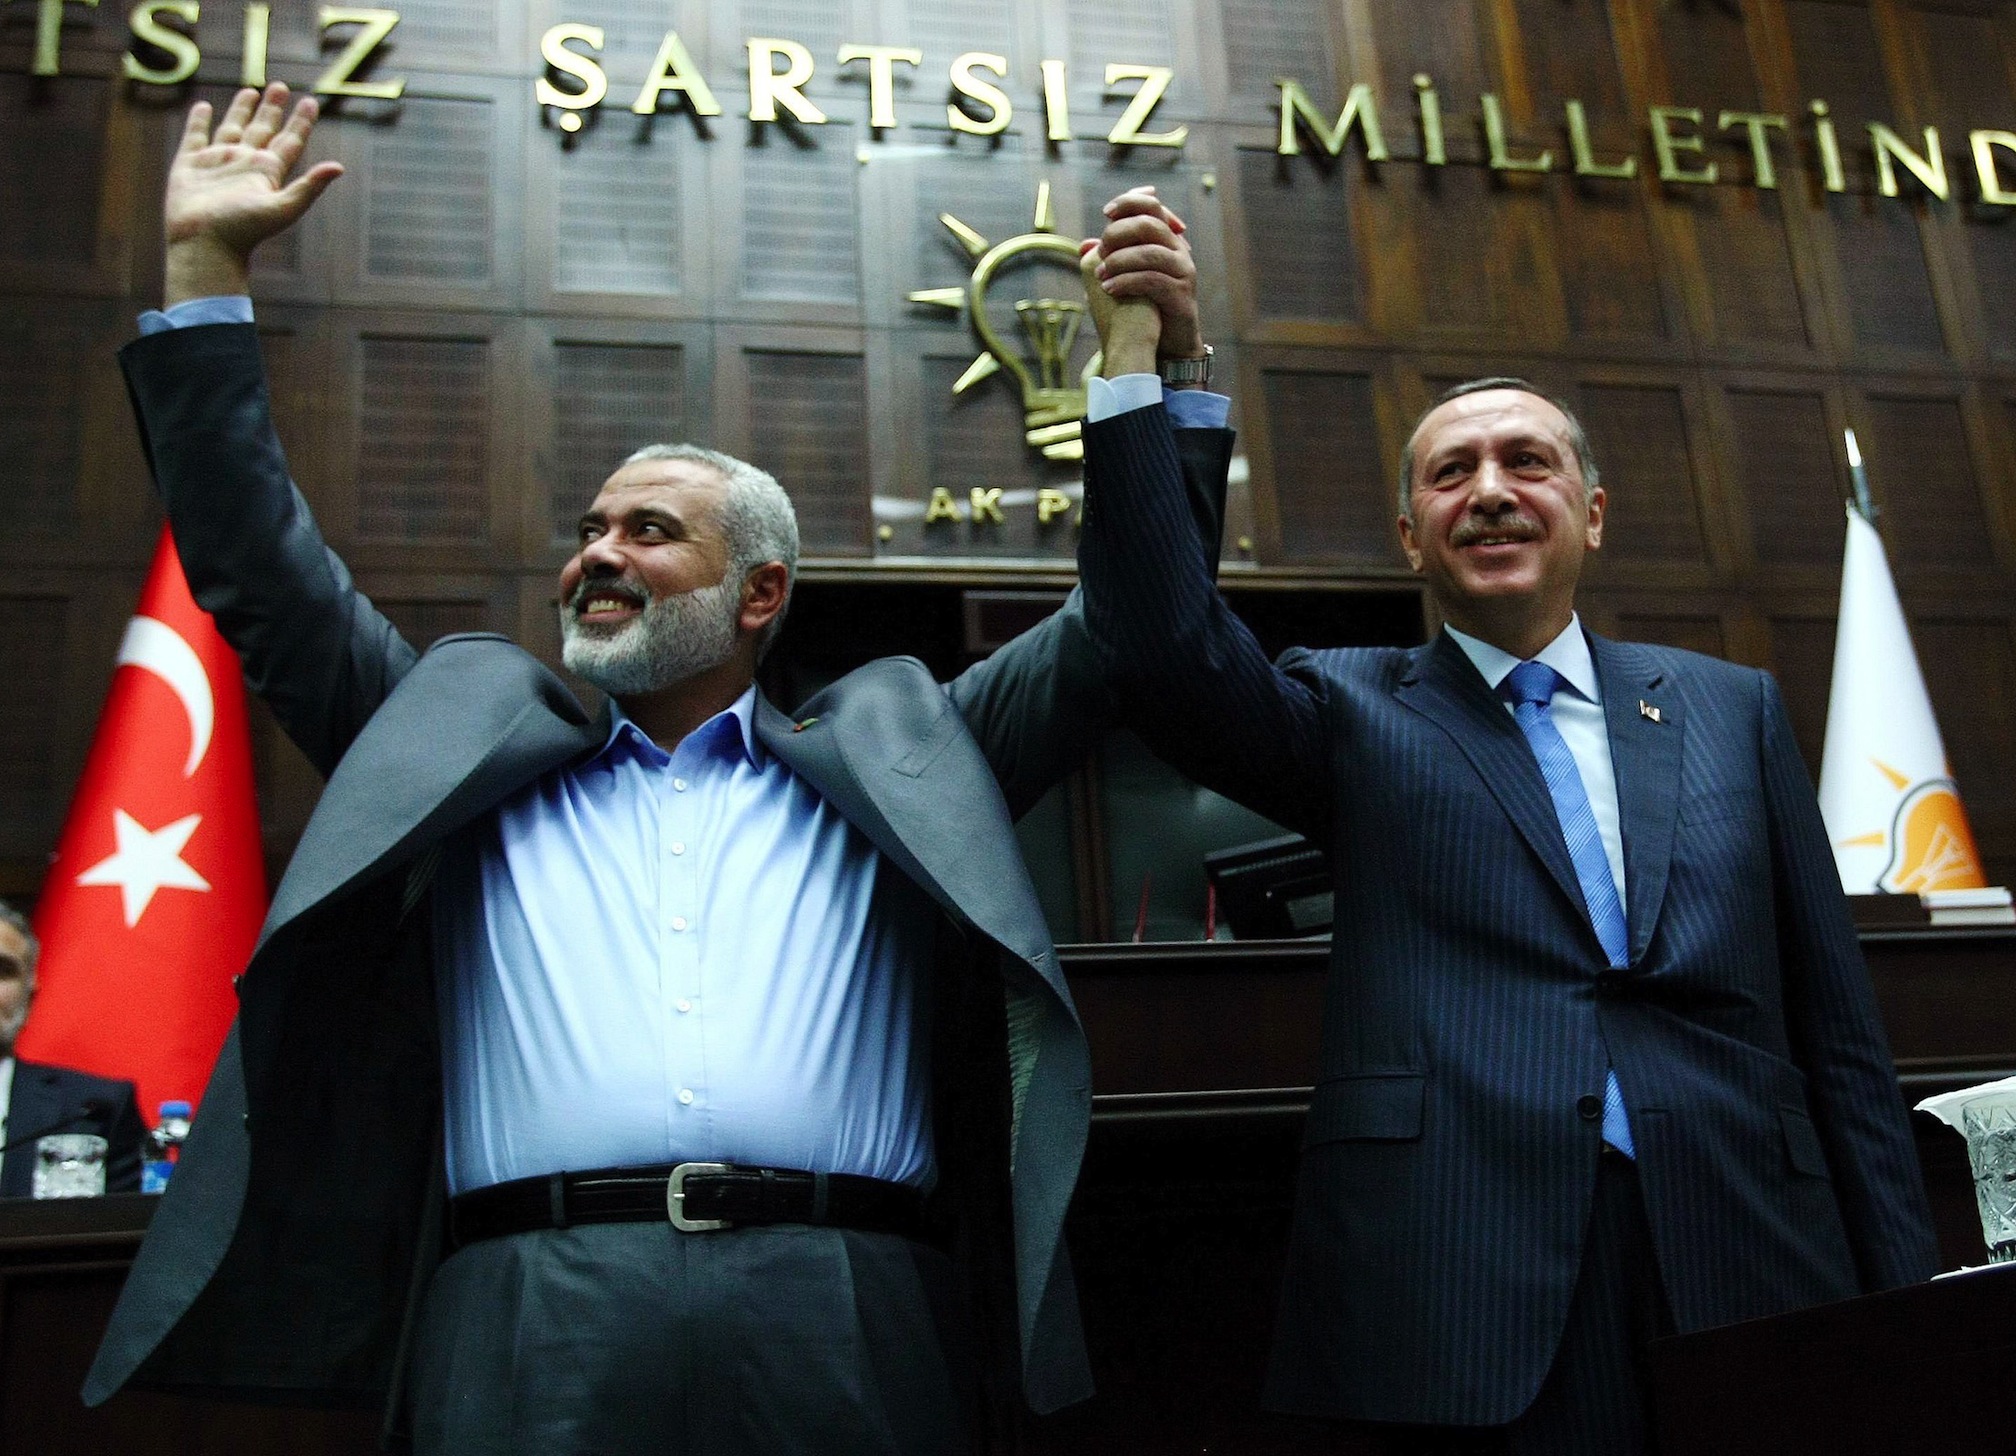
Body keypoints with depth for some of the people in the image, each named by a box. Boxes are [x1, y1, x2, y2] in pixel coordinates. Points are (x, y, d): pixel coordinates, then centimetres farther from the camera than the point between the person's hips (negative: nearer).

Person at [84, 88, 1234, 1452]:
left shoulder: (894, 757, 16)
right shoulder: (471, 747, 19)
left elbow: (1124, 622, 15)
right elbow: (264, 570, 19)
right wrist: (206, 268, 17)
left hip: (844, 1336, 0)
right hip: (531, 1336, 1)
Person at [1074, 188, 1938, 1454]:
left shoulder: (1730, 707, 13)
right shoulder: (1356, 717, 7)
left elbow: (1839, 1030, 10)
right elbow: (1171, 651, -12)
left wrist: (1905, 1302, 6)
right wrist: (1137, 363, -18)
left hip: (1753, 1274, 3)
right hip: (1474, 1303, -2)